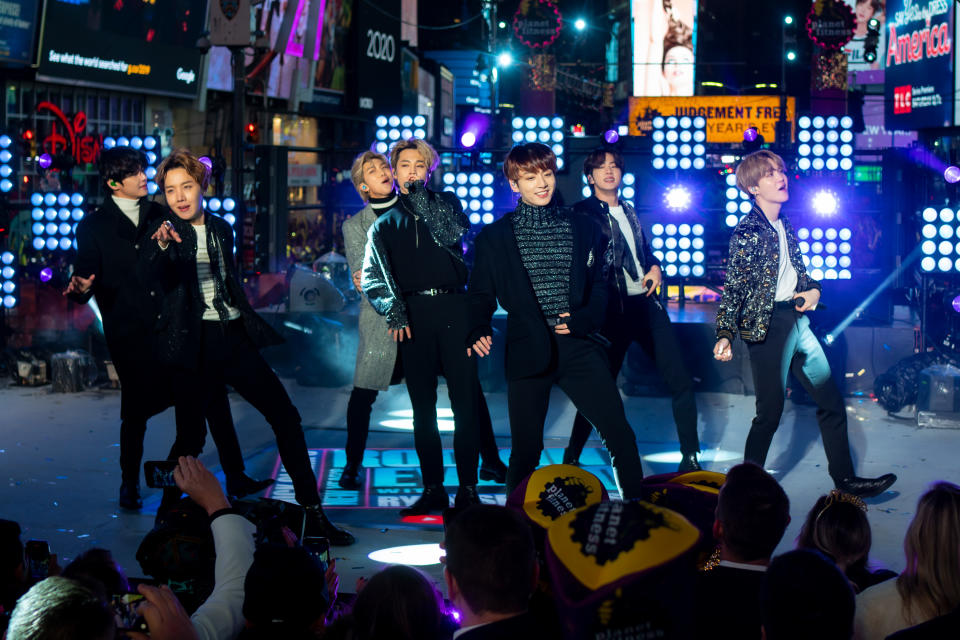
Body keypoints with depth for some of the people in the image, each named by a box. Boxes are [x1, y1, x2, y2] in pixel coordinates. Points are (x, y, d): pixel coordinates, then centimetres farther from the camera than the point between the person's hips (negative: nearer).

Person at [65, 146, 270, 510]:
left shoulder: (161, 216, 11)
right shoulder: (93, 228, 2)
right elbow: (87, 279, -1)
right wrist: (81, 288, -25)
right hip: (132, 336, -3)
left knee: (213, 397, -4)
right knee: (136, 411, 6)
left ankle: (235, 478, 2)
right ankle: (129, 485, 28)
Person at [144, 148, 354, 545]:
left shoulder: (222, 229, 14)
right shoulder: (165, 233, -2)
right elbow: (151, 274, -24)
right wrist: (162, 244, -44)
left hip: (233, 337, 5)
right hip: (195, 342, -5)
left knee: (286, 417, -1)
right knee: (191, 437, -5)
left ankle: (313, 515, 3)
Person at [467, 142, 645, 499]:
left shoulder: (584, 229, 12)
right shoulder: (494, 237, 7)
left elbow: (600, 286, 14)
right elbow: (482, 294, 8)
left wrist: (584, 319, -5)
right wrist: (478, 331, -10)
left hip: (578, 346, 2)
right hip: (528, 350, -2)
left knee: (620, 436, -3)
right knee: (526, 449, 0)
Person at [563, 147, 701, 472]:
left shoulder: (629, 212, 18)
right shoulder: (582, 213, -3)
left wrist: (655, 267, 8)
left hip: (646, 304, 6)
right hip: (613, 308, -6)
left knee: (681, 381, 2)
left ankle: (690, 458, 10)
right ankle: (571, 457, 15)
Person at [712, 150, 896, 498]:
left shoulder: (786, 227, 12)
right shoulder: (747, 232, -12)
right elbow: (733, 287, -14)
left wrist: (814, 289, 3)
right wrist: (725, 334, -21)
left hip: (798, 321, 8)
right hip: (768, 326, -8)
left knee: (831, 401, 11)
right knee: (770, 411, -2)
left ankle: (845, 479, 22)